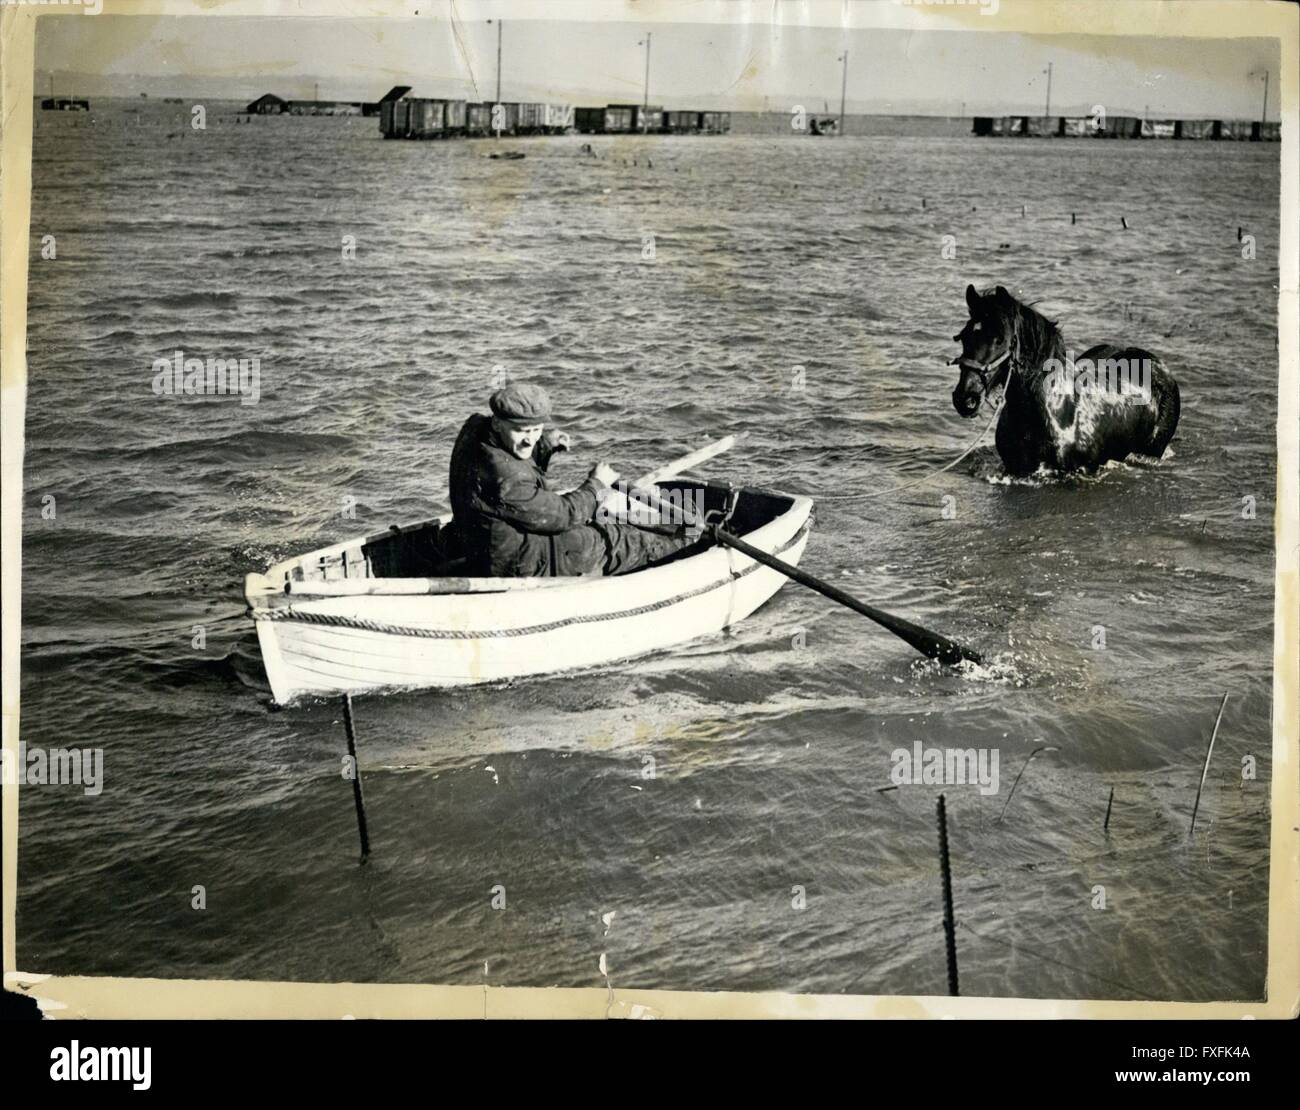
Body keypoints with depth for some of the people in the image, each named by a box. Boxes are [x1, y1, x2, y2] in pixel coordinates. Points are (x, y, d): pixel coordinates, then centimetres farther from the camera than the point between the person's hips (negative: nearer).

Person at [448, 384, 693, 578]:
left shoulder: (476, 427, -6)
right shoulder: (505, 479, -35)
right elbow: (561, 515, -24)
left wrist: (545, 444, -4)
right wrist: (596, 484, -8)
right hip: (518, 568, -10)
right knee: (609, 542, -1)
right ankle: (683, 545, 20)